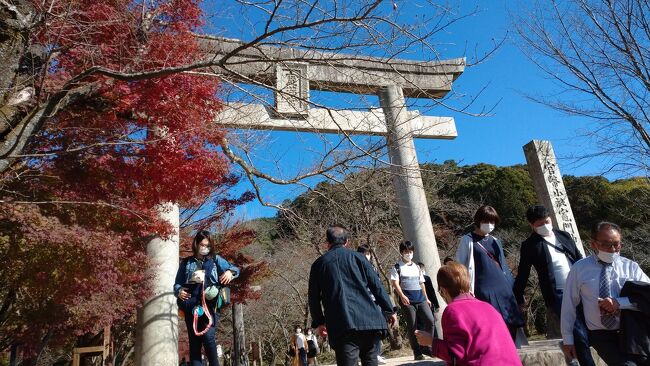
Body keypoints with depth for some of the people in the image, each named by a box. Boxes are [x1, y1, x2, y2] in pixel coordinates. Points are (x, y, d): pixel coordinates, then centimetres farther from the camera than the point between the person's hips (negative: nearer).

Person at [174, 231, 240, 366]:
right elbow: (177, 283, 14)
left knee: (208, 336, -18)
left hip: (209, 305, -2)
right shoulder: (186, 263, 15)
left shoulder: (215, 259, 12)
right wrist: (179, 291, -8)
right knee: (194, 341, 3)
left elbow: (235, 269, 10)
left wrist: (230, 272, -12)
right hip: (191, 307, 2)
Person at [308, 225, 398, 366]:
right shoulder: (358, 257, 9)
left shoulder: (319, 264, 8)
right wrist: (389, 310, 13)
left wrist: (318, 322, 22)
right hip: (369, 320, 2)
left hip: (342, 325, -2)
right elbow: (377, 286, 6)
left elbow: (314, 298, 11)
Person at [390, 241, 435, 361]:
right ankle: (417, 353, 10)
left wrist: (426, 298, 21)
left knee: (430, 320, -9)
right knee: (412, 326, 0)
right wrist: (402, 296, -22)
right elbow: (395, 283, -9)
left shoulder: (417, 267, 19)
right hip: (407, 300, -5)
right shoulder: (397, 267, 2)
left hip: (420, 298, 5)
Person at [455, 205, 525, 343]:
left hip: (503, 290, 6)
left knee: (509, 326, 3)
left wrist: (512, 289, 16)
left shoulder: (495, 241, 18)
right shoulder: (468, 240, 1)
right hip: (483, 292, -5)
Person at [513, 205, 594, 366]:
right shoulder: (530, 245, -1)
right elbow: (522, 274, 2)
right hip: (558, 295, -5)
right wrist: (519, 298, 6)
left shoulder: (564, 236, 14)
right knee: (580, 336, -11)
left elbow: (580, 260, 19)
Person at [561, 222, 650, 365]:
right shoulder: (579, 269, -1)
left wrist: (619, 303, -20)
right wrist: (567, 339, 4)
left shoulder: (631, 267, 5)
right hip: (601, 336, -2)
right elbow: (569, 305, 2)